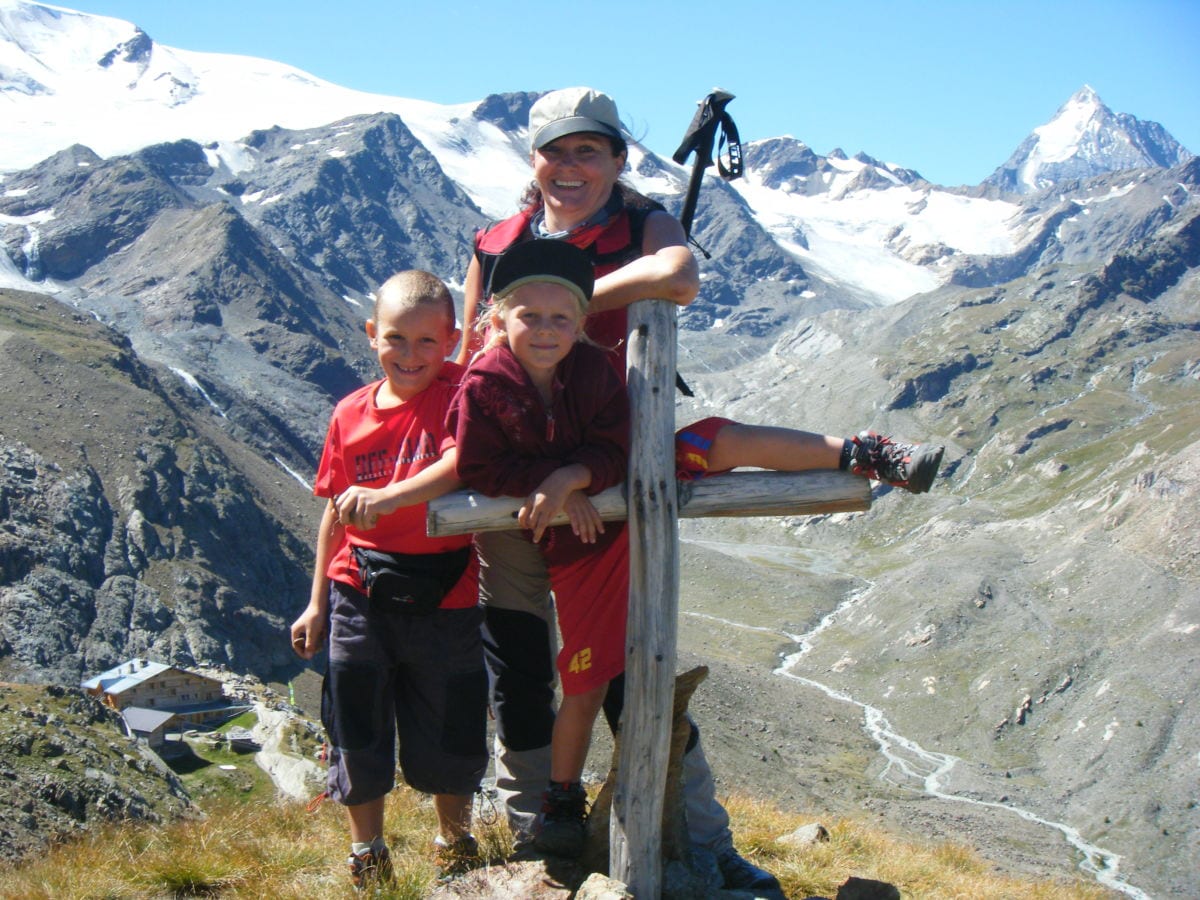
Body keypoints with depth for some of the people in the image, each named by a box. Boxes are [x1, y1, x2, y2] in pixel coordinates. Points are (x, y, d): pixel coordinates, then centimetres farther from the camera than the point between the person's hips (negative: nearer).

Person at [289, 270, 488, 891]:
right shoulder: (351, 414, 3)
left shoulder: (460, 392, -8)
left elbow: (459, 463, -28)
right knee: (357, 730, 9)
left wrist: (387, 497, -41)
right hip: (360, 594, 3)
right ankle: (367, 856, 30)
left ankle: (454, 842, 37)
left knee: (448, 730, 11)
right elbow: (336, 513, 11)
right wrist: (317, 602, 13)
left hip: (444, 597, -3)